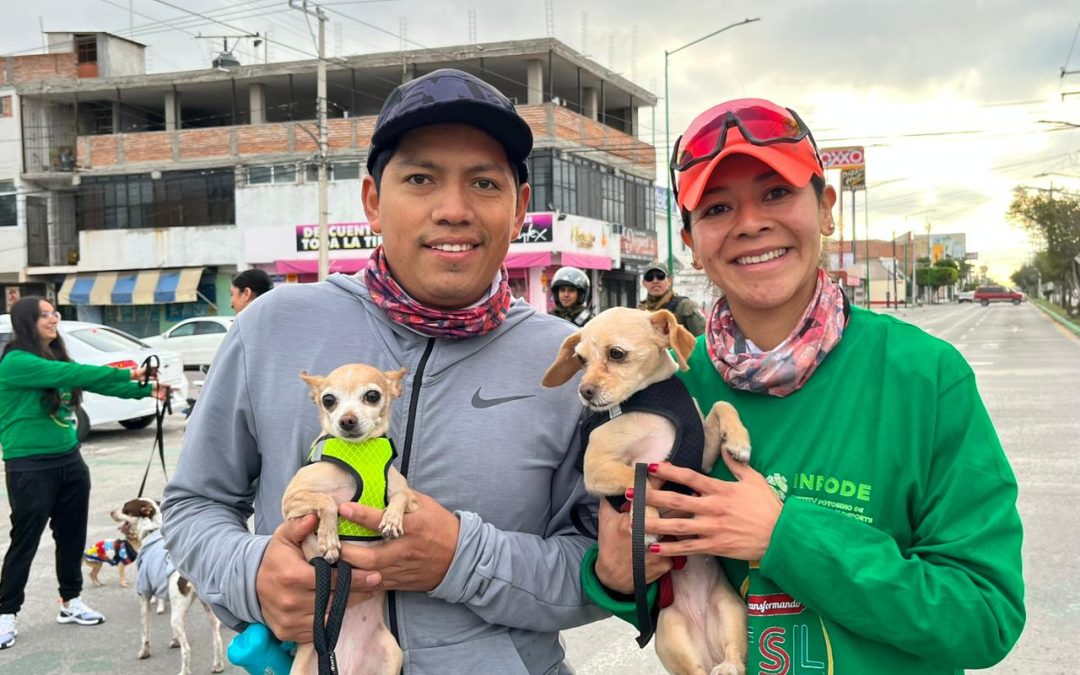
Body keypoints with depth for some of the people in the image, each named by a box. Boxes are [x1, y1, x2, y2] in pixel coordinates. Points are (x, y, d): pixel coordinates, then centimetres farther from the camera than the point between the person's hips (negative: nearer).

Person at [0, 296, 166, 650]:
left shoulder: (57, 359, 10)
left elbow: (95, 383, 6)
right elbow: (73, 374, -24)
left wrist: (147, 390, -4)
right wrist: (127, 373, -21)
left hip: (69, 459, 7)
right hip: (29, 466, -7)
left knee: (72, 534, 14)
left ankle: (71, 602, 28)